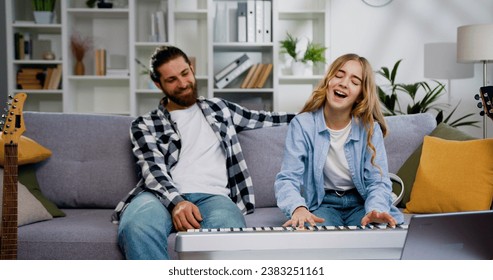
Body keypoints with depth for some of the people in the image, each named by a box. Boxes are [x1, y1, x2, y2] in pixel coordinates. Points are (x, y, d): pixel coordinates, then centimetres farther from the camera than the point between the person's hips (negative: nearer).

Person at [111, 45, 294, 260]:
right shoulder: (145, 125, 16)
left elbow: (267, 119, 31)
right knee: (137, 227, -40)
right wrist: (177, 201, -21)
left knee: (229, 232, -39)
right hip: (166, 196, -1)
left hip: (212, 196, 2)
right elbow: (153, 170, 0)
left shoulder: (219, 108, 27)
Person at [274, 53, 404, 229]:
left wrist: (376, 210, -33)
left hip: (360, 203, 2)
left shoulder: (370, 128, -5)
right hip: (321, 203, -2)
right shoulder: (303, 124, -9)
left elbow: (377, 181, -8)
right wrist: (298, 207, -40)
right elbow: (287, 178, -16)